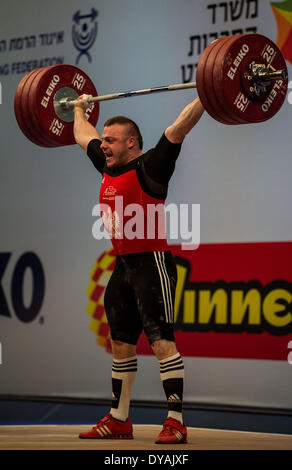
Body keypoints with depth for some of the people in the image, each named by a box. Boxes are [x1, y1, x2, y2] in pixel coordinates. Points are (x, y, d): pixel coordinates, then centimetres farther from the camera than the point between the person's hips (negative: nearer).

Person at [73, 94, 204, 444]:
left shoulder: (150, 167, -8)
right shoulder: (108, 168, 13)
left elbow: (180, 127, -15)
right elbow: (83, 136, 31)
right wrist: (79, 108, 42)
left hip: (152, 265, -9)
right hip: (123, 267, 9)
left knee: (162, 342, -11)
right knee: (120, 344, 12)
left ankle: (176, 423, -10)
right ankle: (118, 420, 21)